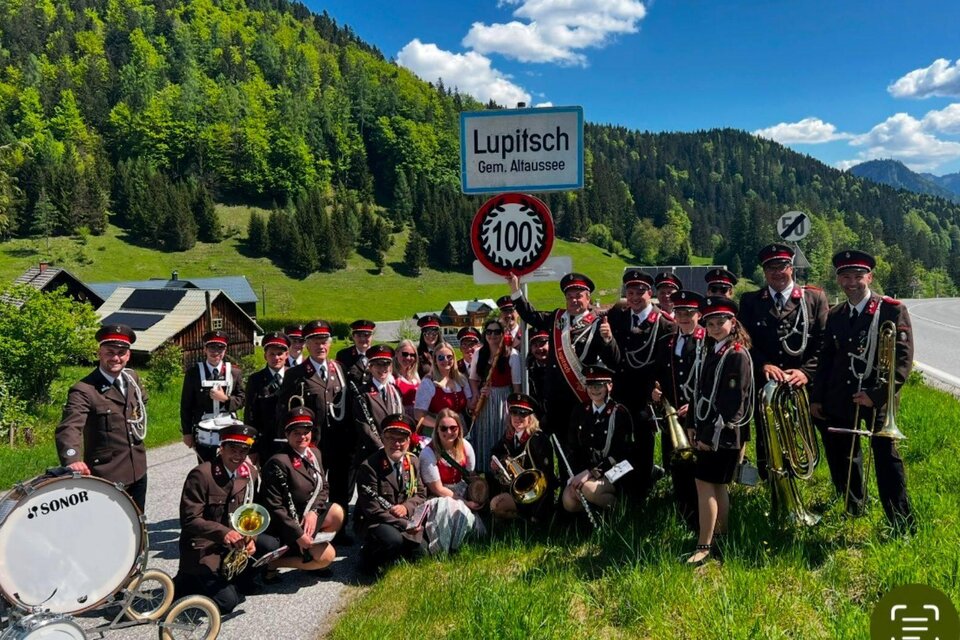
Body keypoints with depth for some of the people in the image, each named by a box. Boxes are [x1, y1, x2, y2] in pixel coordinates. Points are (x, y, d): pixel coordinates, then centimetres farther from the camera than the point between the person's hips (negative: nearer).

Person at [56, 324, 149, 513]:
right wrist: (73, 460, -52)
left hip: (137, 470, 7)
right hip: (107, 476, -7)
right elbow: (68, 428, -34)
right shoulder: (83, 390, -19)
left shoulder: (132, 377, 3)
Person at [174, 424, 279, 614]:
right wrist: (224, 533, -35)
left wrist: (250, 538, -12)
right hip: (202, 547, -6)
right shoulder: (201, 474, -18)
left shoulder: (250, 473, 2)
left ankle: (236, 582, 6)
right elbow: (189, 520, -21)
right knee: (227, 602, -19)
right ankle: (186, 582, 8)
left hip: (233, 542, 6)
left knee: (270, 546, -18)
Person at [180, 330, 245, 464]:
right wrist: (187, 432, 0)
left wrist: (225, 399, -14)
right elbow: (186, 405, 3)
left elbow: (241, 400, 5)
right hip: (204, 436, -1)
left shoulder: (234, 372, 5)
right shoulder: (193, 373, 0)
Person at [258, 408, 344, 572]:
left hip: (307, 516, 7)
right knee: (327, 555, -16)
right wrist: (298, 534, -21)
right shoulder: (278, 462, -22)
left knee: (337, 512, -14)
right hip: (285, 526, -7)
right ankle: (271, 562, -2)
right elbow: (274, 507, -21)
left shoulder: (314, 453, 2)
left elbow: (323, 488, 8)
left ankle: (309, 543, 6)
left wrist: (313, 511, -12)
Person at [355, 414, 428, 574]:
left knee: (419, 552, -9)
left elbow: (421, 494, 8)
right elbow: (372, 510, -19)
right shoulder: (369, 467, -17)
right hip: (374, 523, -6)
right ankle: (369, 555, -1)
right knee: (393, 540, -34)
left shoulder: (414, 462, 3)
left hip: (406, 521, 6)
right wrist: (405, 525, -21)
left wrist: (406, 507, -15)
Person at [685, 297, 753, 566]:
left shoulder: (738, 355, -13)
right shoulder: (712, 351, 13)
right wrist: (692, 425, 10)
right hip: (707, 432, 8)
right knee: (717, 486, 15)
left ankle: (704, 546, 1)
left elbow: (733, 401, -18)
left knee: (705, 484, -7)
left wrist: (713, 434, -18)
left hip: (723, 434, -8)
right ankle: (721, 539, 26)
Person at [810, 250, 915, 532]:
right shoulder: (835, 315, 9)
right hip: (840, 400, 5)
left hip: (878, 401, -5)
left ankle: (903, 527, 14)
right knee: (842, 457, 15)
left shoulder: (893, 310, -7)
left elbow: (903, 359, -12)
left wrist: (877, 394, -19)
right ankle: (853, 510, 37)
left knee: (886, 458, -1)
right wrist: (816, 397, 11)